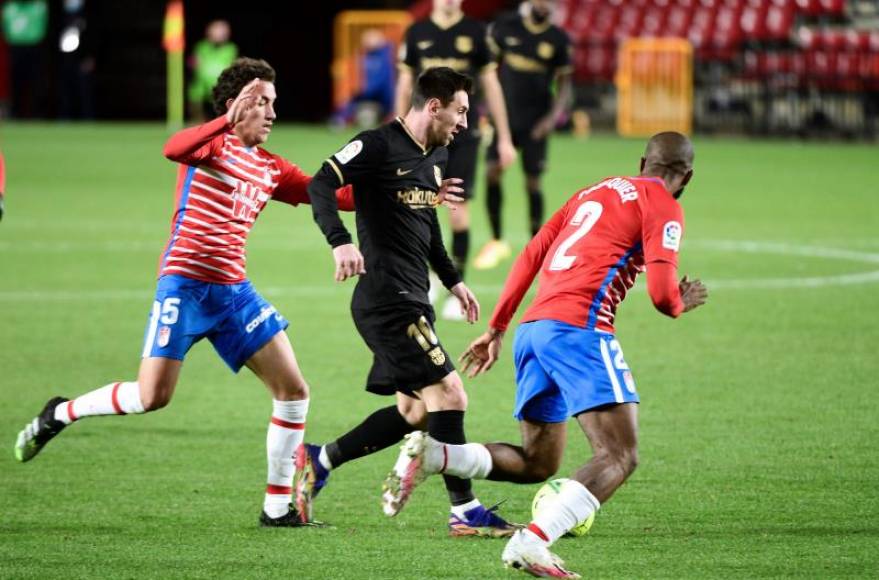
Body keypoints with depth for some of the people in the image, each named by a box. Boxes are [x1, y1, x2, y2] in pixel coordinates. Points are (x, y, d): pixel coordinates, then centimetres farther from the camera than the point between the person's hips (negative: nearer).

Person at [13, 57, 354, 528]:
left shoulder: (270, 168, 14)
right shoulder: (213, 144, -5)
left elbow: (331, 194, 17)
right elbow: (173, 149, -28)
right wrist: (229, 121, -40)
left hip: (234, 291, 7)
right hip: (185, 284, -7)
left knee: (293, 391, -3)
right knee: (152, 397, -13)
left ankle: (278, 507, 5)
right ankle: (59, 415, 13)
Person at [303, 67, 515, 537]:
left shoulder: (436, 156, 16)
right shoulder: (378, 146, -12)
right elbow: (319, 186, -20)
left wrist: (452, 280, 28)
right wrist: (340, 242, -34)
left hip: (413, 301, 10)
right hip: (385, 299, -10)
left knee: (416, 411, 11)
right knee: (449, 395, -11)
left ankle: (318, 462, 21)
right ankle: (464, 512, -5)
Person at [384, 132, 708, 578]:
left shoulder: (592, 192, 26)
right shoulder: (664, 206, 4)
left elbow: (528, 258, 22)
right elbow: (661, 294, -6)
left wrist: (496, 329, 25)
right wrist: (682, 303, 17)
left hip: (533, 326, 8)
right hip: (579, 328, -8)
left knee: (536, 463, 16)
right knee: (620, 457, -11)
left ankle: (432, 454, -5)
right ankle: (532, 542, -28)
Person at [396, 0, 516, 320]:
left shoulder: (475, 32, 2)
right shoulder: (417, 33, 5)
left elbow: (491, 85, 6)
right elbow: (405, 85, 11)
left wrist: (504, 138, 4)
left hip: (463, 131, -1)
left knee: (458, 211, -4)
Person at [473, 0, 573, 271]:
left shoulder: (558, 40, -1)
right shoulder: (505, 27, -1)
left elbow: (564, 83, 4)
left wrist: (554, 115, -10)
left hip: (535, 122, 0)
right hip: (504, 114, 0)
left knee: (533, 182, 1)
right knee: (492, 171, -11)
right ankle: (496, 242, 2)